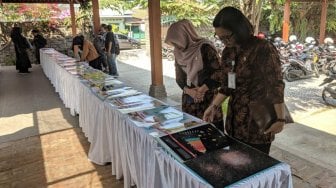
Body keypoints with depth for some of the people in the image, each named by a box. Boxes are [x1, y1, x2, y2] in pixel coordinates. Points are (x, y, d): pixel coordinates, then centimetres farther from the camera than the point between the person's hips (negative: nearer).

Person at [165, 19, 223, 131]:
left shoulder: (205, 48, -12)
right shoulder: (179, 53, 7)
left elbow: (219, 74, -13)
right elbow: (179, 78, 9)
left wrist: (202, 90, -14)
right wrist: (189, 91, -9)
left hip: (208, 100, -5)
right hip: (188, 101, 6)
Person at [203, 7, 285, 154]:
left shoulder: (263, 49, -15)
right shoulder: (228, 52, 5)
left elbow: (276, 87, -13)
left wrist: (280, 119, -12)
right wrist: (213, 106, 7)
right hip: (235, 117, 6)